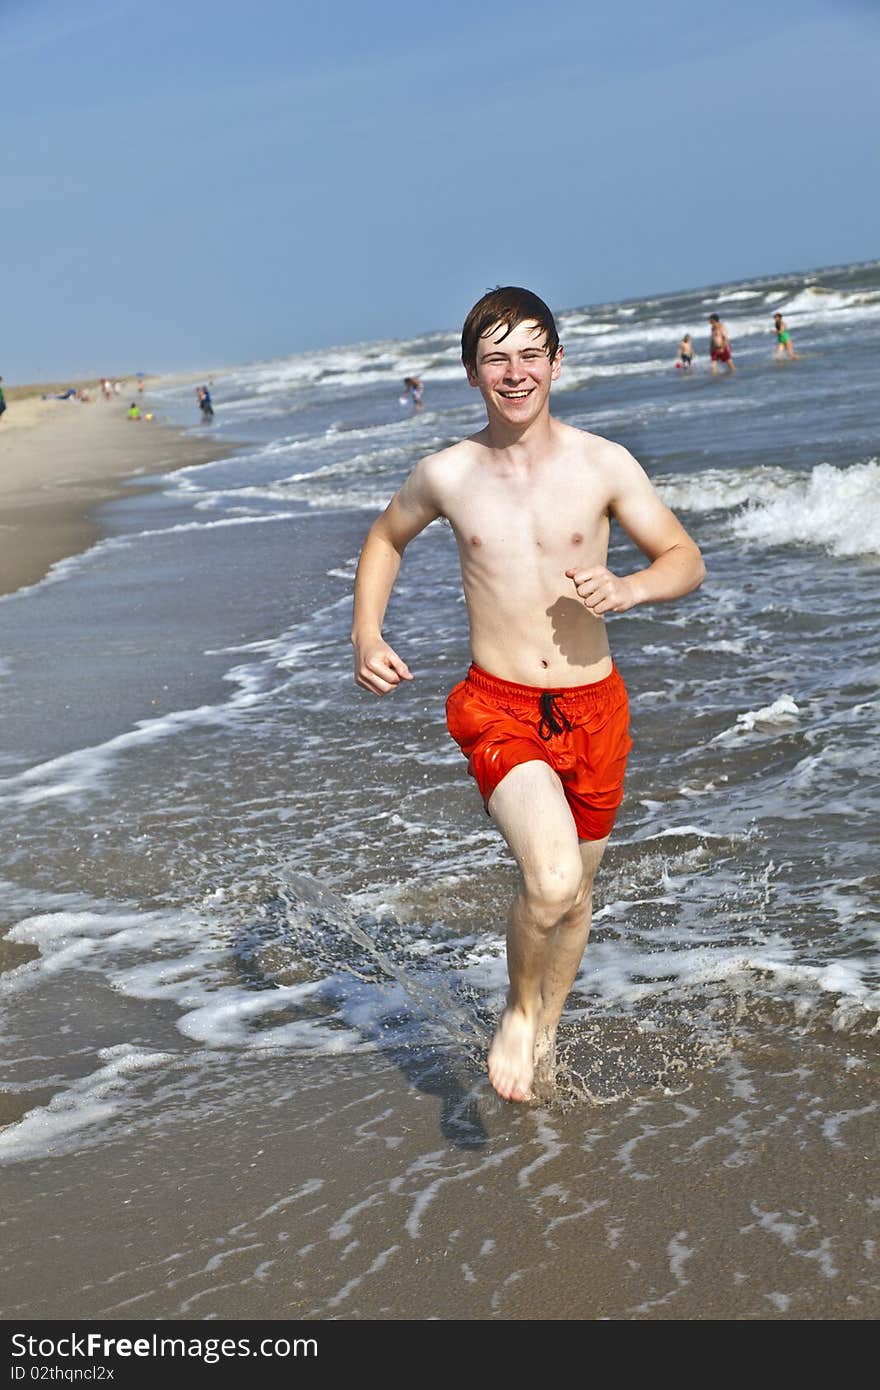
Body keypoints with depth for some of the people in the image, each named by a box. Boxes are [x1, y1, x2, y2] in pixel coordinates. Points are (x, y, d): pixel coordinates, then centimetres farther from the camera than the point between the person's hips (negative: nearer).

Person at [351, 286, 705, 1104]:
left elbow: (686, 560, 5)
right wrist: (366, 638, 3)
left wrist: (628, 589, -17)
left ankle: (545, 1033, 44)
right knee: (551, 877, -24)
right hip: (497, 707, -2)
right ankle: (518, 1012, 7)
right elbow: (385, 539, 17)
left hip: (593, 706, 2)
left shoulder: (604, 465, -3)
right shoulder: (445, 475, -2)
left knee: (576, 889, 16)